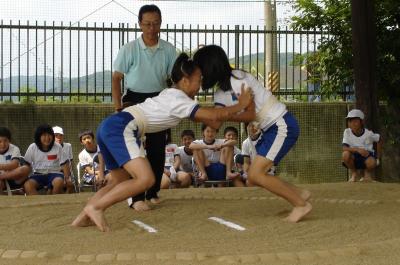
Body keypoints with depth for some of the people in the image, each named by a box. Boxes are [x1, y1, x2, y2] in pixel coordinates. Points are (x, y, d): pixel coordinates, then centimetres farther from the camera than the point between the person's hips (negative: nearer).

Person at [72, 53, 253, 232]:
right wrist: (241, 105, 7)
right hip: (121, 128, -10)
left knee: (121, 181, 22)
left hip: (109, 128, 10)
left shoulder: (171, 95, 25)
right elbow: (214, 116, -6)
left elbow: (207, 118, 34)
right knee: (146, 179, -17)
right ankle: (96, 207, -12)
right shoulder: (180, 100, -3)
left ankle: (84, 216, 13)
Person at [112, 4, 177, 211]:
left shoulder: (168, 50, -4)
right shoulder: (129, 49, -11)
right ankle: (137, 198, -4)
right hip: (135, 100, -3)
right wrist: (118, 106, -11)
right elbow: (116, 78, -5)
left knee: (157, 149, 7)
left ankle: (153, 193, 22)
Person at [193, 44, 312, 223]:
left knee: (256, 174, -13)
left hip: (283, 126, -9)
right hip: (270, 129, 9)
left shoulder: (238, 80, -18)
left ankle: (301, 205, -4)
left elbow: (249, 116, -15)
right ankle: (299, 194, 16)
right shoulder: (220, 93, 8)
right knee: (255, 176, 7)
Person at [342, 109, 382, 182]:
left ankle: (368, 173, 4)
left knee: (371, 162, -37)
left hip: (367, 155, -1)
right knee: (345, 154, -33)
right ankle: (354, 174, -5)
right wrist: (358, 149, -37)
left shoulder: (368, 133, -12)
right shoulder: (347, 132, -11)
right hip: (354, 157, 1)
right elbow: (345, 148, -21)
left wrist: (378, 157, 5)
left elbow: (379, 140, 6)